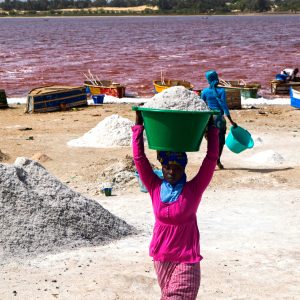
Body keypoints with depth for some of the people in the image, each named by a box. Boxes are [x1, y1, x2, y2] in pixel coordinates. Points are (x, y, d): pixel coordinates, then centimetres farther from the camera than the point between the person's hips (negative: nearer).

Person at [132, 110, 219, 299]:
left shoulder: (193, 190, -8)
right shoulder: (155, 188, -2)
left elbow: (211, 158, -11)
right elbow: (139, 157, -4)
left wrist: (211, 128, -10)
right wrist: (138, 126, -6)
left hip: (187, 261, -3)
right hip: (161, 258, 4)